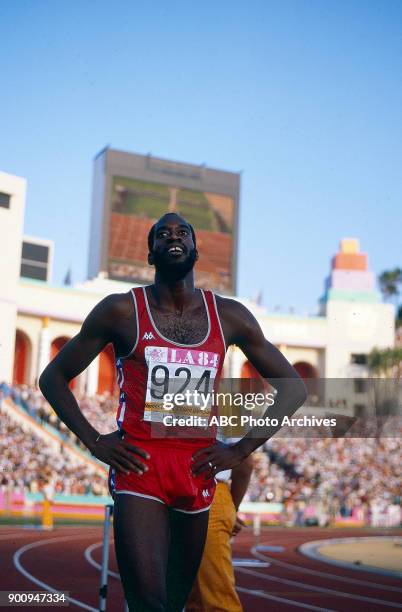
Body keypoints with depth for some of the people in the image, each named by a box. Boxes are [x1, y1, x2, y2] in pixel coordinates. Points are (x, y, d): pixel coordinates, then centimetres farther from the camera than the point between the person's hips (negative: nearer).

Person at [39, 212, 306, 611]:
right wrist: (93, 441, -5)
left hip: (198, 471, 3)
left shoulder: (230, 317, 6)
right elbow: (53, 377, 7)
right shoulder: (121, 310, 0)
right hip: (140, 465, -3)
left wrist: (242, 449, 3)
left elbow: (293, 387, 13)